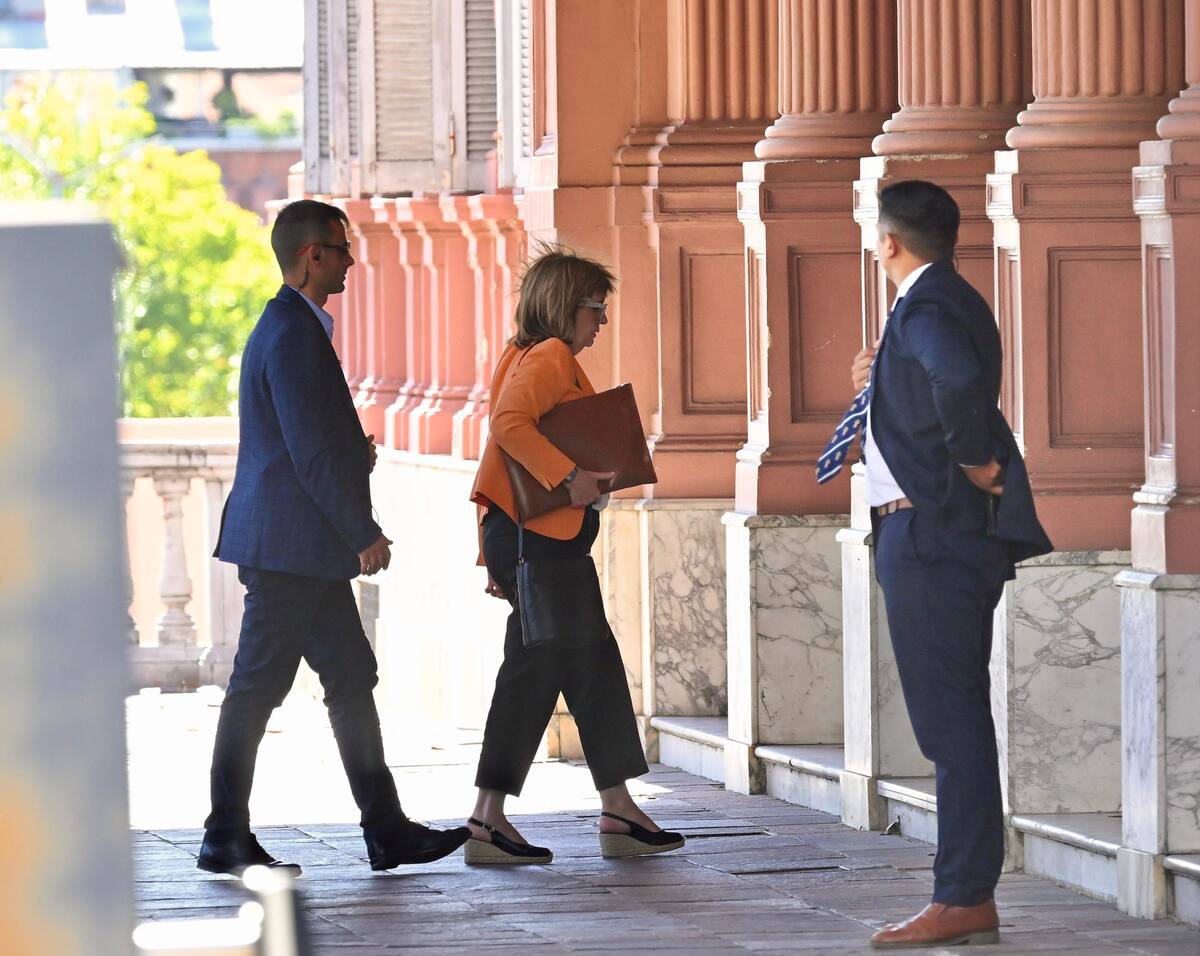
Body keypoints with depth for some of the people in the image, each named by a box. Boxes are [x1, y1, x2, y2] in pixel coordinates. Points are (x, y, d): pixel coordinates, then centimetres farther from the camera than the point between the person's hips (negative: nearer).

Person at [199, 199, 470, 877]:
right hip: (288, 544, -11)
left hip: (304, 547, 11)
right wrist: (364, 533, -17)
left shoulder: (290, 328, 17)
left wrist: (354, 454, 10)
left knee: (351, 679, 9)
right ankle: (226, 839, 1)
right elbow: (310, 451, -20)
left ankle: (388, 832, 11)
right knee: (258, 688, -4)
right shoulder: (293, 336, -16)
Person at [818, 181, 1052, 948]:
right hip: (952, 536, 11)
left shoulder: (926, 309, -15)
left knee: (952, 720, -8)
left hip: (935, 535, -11)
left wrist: (975, 460, -22)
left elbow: (961, 381, -36)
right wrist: (882, 386, 15)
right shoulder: (952, 303, 17)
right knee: (958, 720, 12)